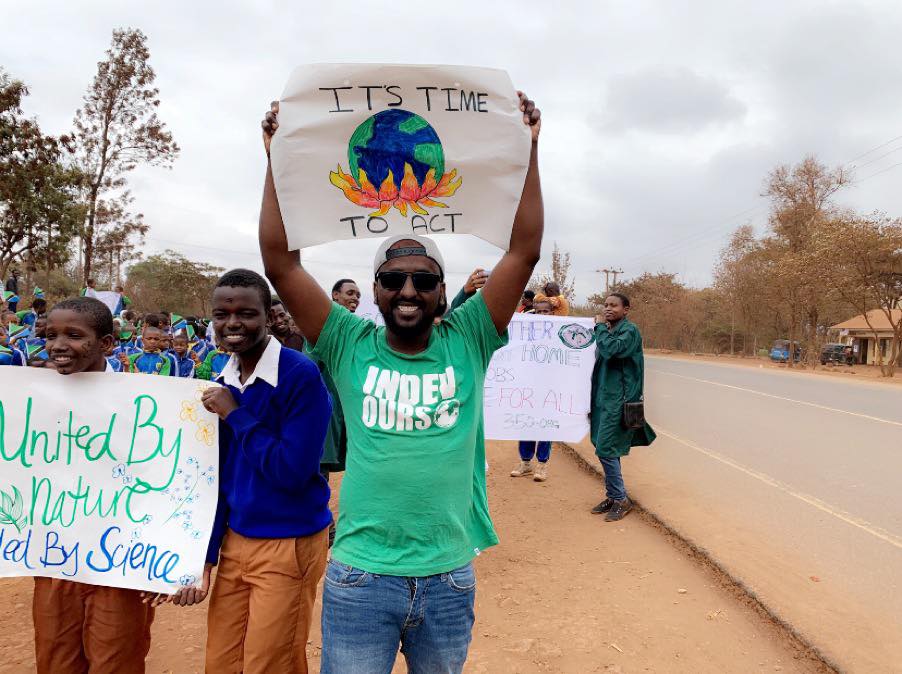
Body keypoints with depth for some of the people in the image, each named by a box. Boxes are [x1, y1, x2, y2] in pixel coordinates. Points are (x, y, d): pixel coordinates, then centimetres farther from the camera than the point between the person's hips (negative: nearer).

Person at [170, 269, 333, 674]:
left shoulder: (301, 375, -17)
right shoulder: (222, 385, 4)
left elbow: (293, 471, -22)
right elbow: (221, 477, 8)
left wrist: (236, 415, -18)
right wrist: (203, 557, 7)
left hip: (288, 546, -6)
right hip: (234, 541, 6)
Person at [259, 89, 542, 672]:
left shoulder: (467, 342, -3)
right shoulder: (351, 346, -4)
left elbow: (525, 252, -8)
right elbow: (281, 263, -10)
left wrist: (529, 149, -10)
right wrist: (277, 160, -12)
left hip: (450, 579, 2)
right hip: (360, 576, -1)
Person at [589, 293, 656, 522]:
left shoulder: (629, 330, -11)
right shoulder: (609, 330, 14)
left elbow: (610, 350, -27)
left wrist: (601, 326, -16)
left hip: (618, 399, -9)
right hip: (605, 397, 9)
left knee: (605, 449, -9)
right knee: (606, 449, 12)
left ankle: (621, 499, 5)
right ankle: (612, 497, 23)